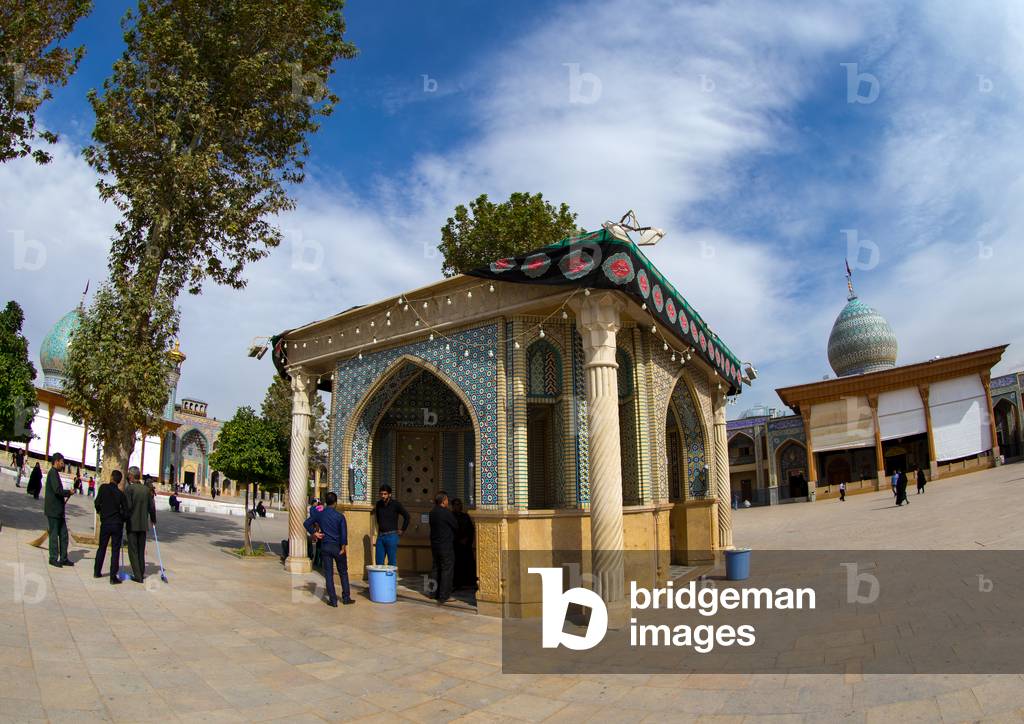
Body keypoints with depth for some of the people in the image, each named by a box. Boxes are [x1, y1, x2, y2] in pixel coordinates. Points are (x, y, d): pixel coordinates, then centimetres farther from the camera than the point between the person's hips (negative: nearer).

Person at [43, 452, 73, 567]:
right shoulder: (53, 473, -15)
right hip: (53, 510, -9)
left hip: (59, 510, 9)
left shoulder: (55, 473, 15)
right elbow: (57, 490, -25)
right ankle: (53, 559, 9)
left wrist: (66, 494, 11)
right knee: (54, 534, 0)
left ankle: (63, 558, 16)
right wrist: (69, 492, -12)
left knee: (64, 534, 11)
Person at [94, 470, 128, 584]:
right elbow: (126, 511, -8)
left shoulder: (103, 488, -7)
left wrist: (100, 511, 18)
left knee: (102, 548, 18)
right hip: (117, 524, -2)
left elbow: (97, 503, -3)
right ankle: (113, 577, 1)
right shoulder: (120, 493, -9)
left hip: (105, 522, 2)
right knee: (115, 550, 1)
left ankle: (97, 571, 27)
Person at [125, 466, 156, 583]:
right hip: (143, 524, 5)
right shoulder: (146, 489, 4)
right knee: (141, 550, 16)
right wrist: (153, 519, 22)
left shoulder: (129, 488, -12)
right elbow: (151, 506, 8)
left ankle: (138, 576, 0)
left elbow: (128, 506, -19)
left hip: (132, 524, -5)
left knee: (133, 551, 1)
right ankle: (142, 573, 22)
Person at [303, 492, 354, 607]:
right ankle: (346, 598, 16)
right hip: (337, 547, -2)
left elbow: (306, 523, 2)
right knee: (343, 573, 12)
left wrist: (314, 532, 7)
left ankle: (333, 600, 6)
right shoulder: (340, 516, -11)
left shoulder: (319, 514, -2)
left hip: (325, 547, 2)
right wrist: (343, 548, -7)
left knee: (329, 574, 6)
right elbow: (344, 534, -15)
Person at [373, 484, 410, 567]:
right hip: (380, 536, 5)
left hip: (391, 536, -5)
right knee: (379, 562, 6)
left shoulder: (396, 504, -9)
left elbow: (407, 516, -6)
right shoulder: (378, 504, 6)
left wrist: (402, 530, -3)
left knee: (392, 562, -1)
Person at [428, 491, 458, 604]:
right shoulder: (446, 513, -16)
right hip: (446, 545, -8)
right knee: (447, 569, -2)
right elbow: (456, 526, -8)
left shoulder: (432, 513, 7)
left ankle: (435, 593, 22)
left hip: (434, 544, 8)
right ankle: (443, 596, -2)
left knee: (437, 568, 17)